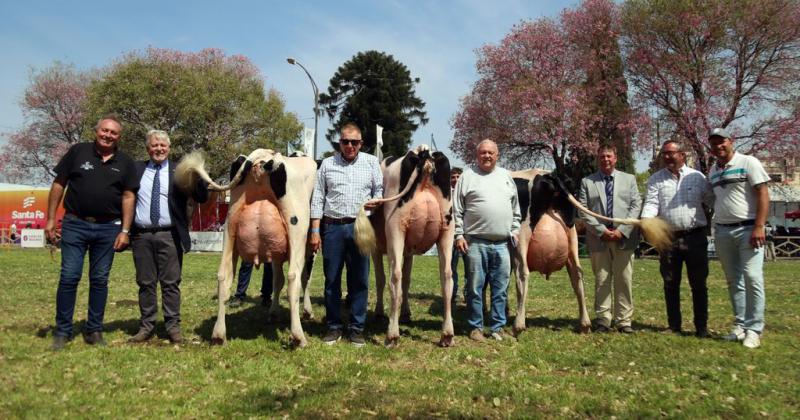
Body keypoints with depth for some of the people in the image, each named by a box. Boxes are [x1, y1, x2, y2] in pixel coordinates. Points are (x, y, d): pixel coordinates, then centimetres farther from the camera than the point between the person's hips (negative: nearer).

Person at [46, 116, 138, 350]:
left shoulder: (125, 163, 6)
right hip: (75, 225, -1)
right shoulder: (77, 152, 2)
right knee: (69, 277, -2)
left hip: (108, 228, 1)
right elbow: (58, 185, 4)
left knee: (100, 280, 7)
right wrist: (50, 220, 0)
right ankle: (62, 331, 9)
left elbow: (128, 196, 4)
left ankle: (94, 331, 17)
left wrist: (125, 231, -3)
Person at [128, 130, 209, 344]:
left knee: (171, 283, 2)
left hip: (169, 236, -2)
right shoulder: (136, 170, 11)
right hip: (141, 235, 2)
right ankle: (147, 326, 18)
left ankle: (173, 326, 9)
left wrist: (199, 175, -18)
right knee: (145, 283, 9)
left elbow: (202, 198, -3)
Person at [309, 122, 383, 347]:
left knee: (359, 280, 3)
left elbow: (380, 190, 11)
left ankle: (357, 328, 14)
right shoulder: (327, 164, 9)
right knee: (331, 279, 5)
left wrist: (376, 202, -13)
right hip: (332, 227, 1)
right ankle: (334, 327, 17)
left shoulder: (371, 162, 9)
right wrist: (315, 231, 1)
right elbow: (317, 199, 7)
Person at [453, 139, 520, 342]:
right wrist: (459, 235, -7)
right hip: (475, 242, -3)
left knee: (501, 289, 8)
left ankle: (497, 327, 19)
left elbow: (515, 208, 20)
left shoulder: (506, 176, 14)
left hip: (502, 244, 4)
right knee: (475, 288, 3)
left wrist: (515, 230, 11)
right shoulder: (468, 176, 2)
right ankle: (475, 327, 15)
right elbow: (457, 210, -1)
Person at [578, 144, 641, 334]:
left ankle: (624, 320, 8)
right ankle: (602, 320, 9)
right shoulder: (587, 182, 9)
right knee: (601, 281, 3)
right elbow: (584, 211, 1)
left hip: (624, 238, 1)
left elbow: (636, 206, 5)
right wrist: (602, 230, -9)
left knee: (624, 280, 2)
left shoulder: (629, 179, 14)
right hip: (598, 239, -1)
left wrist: (622, 230, -7)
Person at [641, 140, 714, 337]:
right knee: (670, 284, 8)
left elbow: (712, 200, 5)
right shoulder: (656, 179, 6)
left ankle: (701, 326, 15)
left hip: (695, 237, -1)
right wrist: (645, 220, -24)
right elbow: (651, 203, -6)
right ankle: (674, 326, 19)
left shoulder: (697, 177, 4)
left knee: (698, 283, 4)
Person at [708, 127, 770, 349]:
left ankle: (754, 329, -2)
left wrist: (759, 227, -17)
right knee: (733, 281, 10)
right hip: (722, 231, 6)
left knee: (752, 278, -9)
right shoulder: (713, 170, 14)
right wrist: (713, 227, 9)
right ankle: (740, 325, 18)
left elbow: (763, 194, -9)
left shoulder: (748, 163, -4)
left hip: (747, 229, -6)